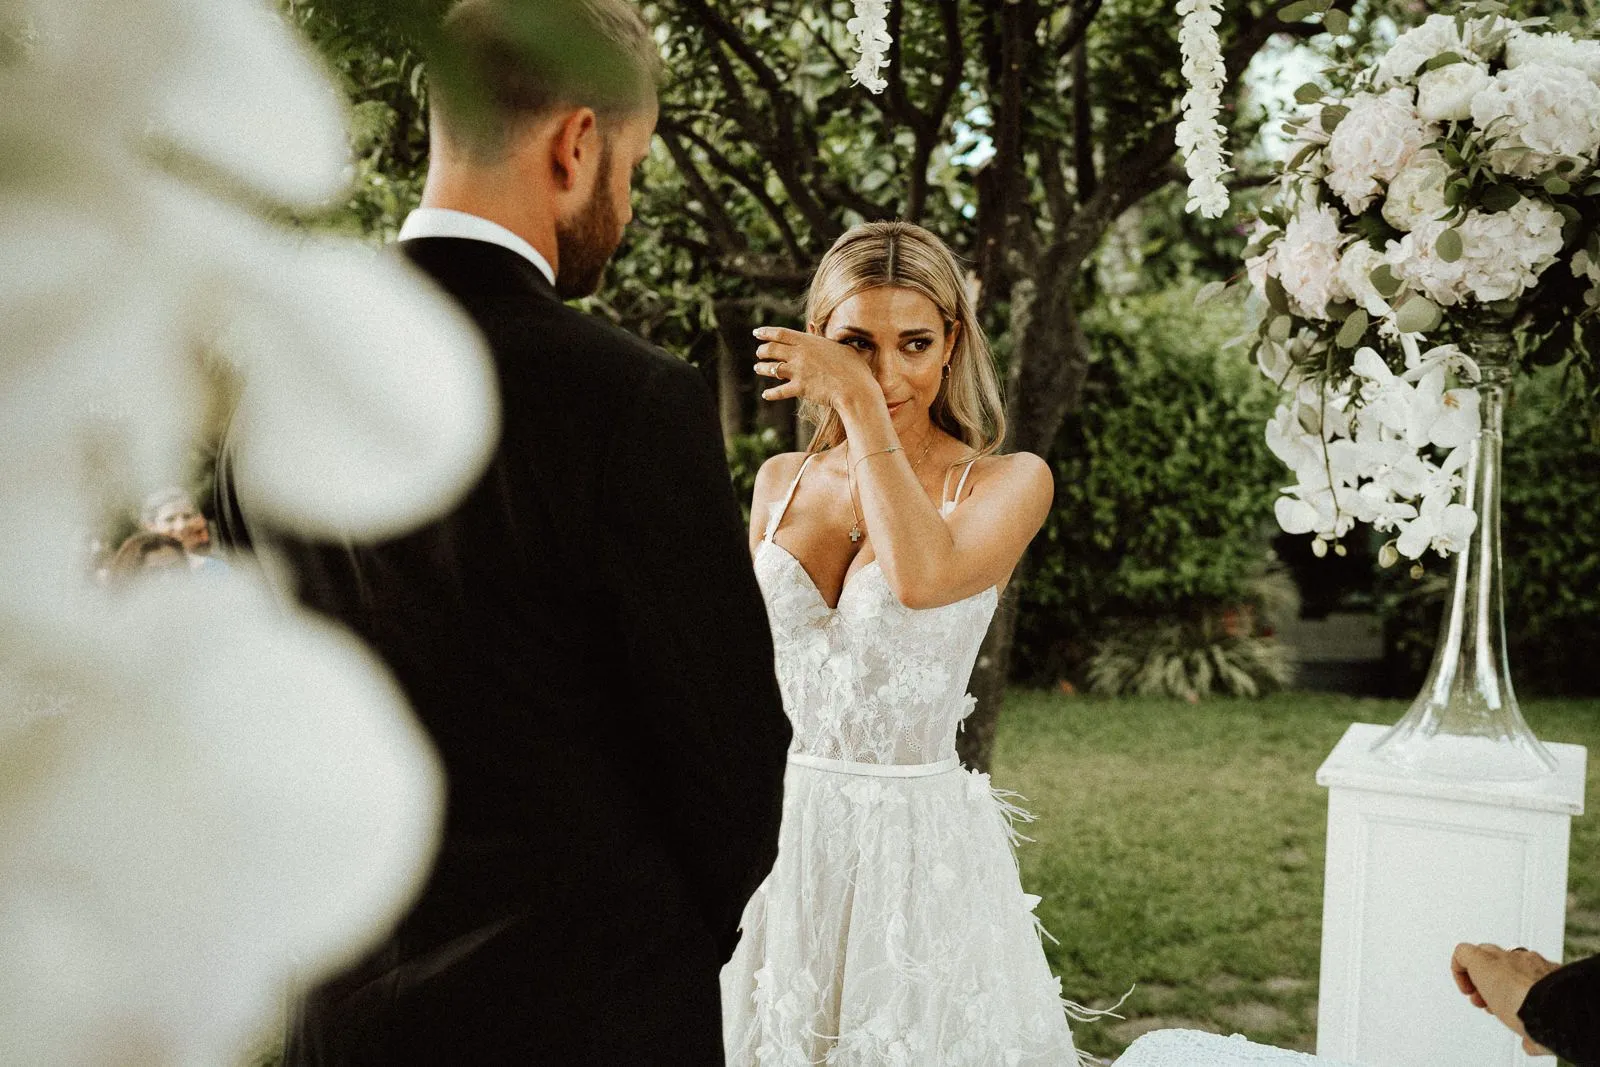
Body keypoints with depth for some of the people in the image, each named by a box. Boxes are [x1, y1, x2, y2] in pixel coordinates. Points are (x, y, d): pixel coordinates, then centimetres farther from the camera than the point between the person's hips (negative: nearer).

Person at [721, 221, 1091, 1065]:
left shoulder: (1007, 483, -7)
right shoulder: (779, 482, 5)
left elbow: (924, 578, -29)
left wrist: (863, 403, -22)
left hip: (918, 840, -4)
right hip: (780, 838, 4)